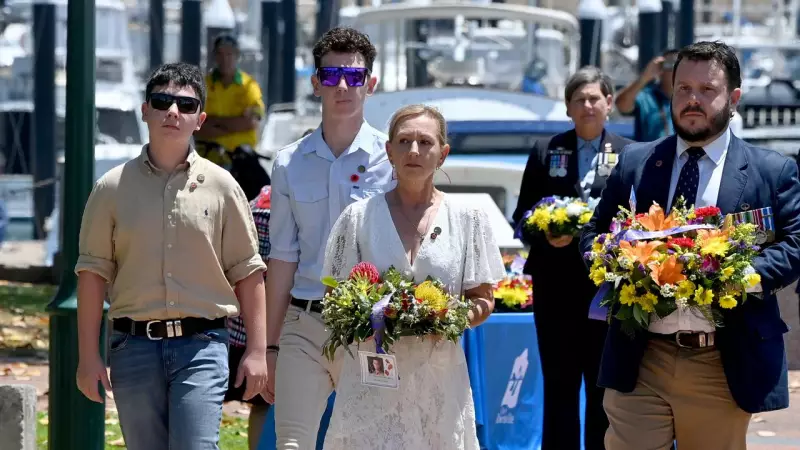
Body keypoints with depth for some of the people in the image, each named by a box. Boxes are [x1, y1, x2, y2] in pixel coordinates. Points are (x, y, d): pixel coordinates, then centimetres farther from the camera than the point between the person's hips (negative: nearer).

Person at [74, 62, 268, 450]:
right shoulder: (113, 188, 4)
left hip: (202, 345, -1)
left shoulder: (221, 186, 4)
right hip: (133, 344, 1)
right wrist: (88, 356, -1)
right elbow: (93, 272, 4)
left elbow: (247, 273, 6)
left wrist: (256, 351, 1)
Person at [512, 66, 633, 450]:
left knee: (604, 387, 6)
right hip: (556, 285, 1)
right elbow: (522, 217, 7)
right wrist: (546, 237, -12)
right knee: (559, 385, 5)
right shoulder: (545, 152, 8)